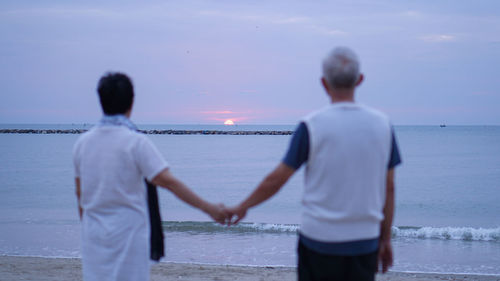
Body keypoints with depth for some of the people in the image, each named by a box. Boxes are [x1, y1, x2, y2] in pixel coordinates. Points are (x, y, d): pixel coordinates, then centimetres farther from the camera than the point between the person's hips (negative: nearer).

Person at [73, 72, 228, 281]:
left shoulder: (82, 142, 5)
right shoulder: (135, 142, -12)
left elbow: (80, 193, 13)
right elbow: (168, 182, -16)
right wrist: (208, 208, -12)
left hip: (93, 235, 5)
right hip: (128, 234, -5)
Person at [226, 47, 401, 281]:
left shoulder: (312, 125, -9)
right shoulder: (382, 124, 1)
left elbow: (277, 179, -4)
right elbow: (388, 188, 5)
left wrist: (243, 207, 11)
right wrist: (386, 238, 14)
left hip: (319, 239, -2)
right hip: (365, 242, 3)